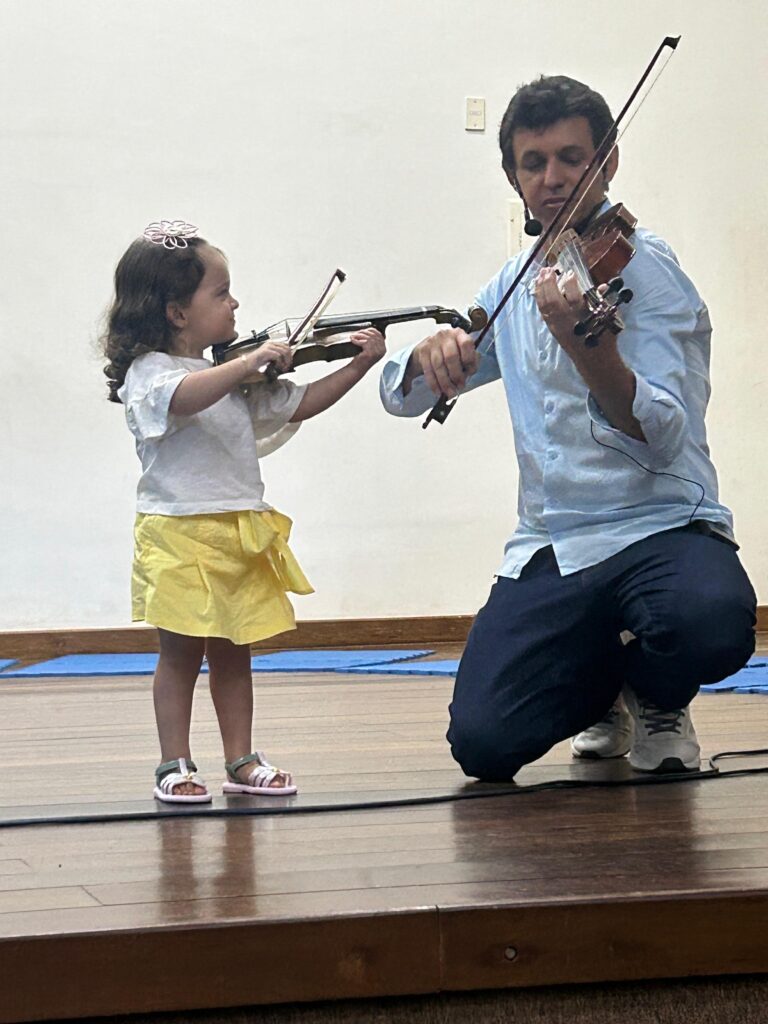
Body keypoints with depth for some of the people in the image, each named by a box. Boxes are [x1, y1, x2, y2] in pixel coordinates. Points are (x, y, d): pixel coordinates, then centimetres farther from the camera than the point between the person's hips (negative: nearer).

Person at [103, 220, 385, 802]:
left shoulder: (235, 377, 14)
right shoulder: (149, 373, -10)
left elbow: (298, 405, 19)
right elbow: (185, 397, -33)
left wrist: (359, 365, 11)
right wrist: (251, 361, -39)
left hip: (241, 532, 7)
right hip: (180, 535, -7)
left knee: (233, 651, 10)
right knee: (181, 651, -1)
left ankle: (242, 761, 16)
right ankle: (175, 766, 7)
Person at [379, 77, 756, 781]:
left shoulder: (643, 266, -5)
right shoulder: (517, 284, 14)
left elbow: (662, 438, -18)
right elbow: (402, 395, 17)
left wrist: (584, 344, -37)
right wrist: (430, 354, -8)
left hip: (662, 526, -4)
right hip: (550, 550, 4)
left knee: (711, 625, -39)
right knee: (484, 743, -16)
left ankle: (657, 696, 0)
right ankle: (602, 686, 19)